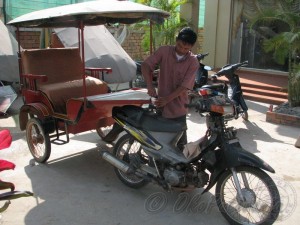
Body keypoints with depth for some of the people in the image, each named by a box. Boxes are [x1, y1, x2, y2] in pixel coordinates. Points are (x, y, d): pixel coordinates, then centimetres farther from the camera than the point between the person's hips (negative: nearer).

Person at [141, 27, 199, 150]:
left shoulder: (193, 62, -9)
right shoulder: (164, 51, -6)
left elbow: (185, 85, -15)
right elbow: (146, 65, -11)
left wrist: (167, 99, -25)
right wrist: (150, 85, -26)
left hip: (178, 106, -1)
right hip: (160, 104, 1)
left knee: (180, 140, 9)